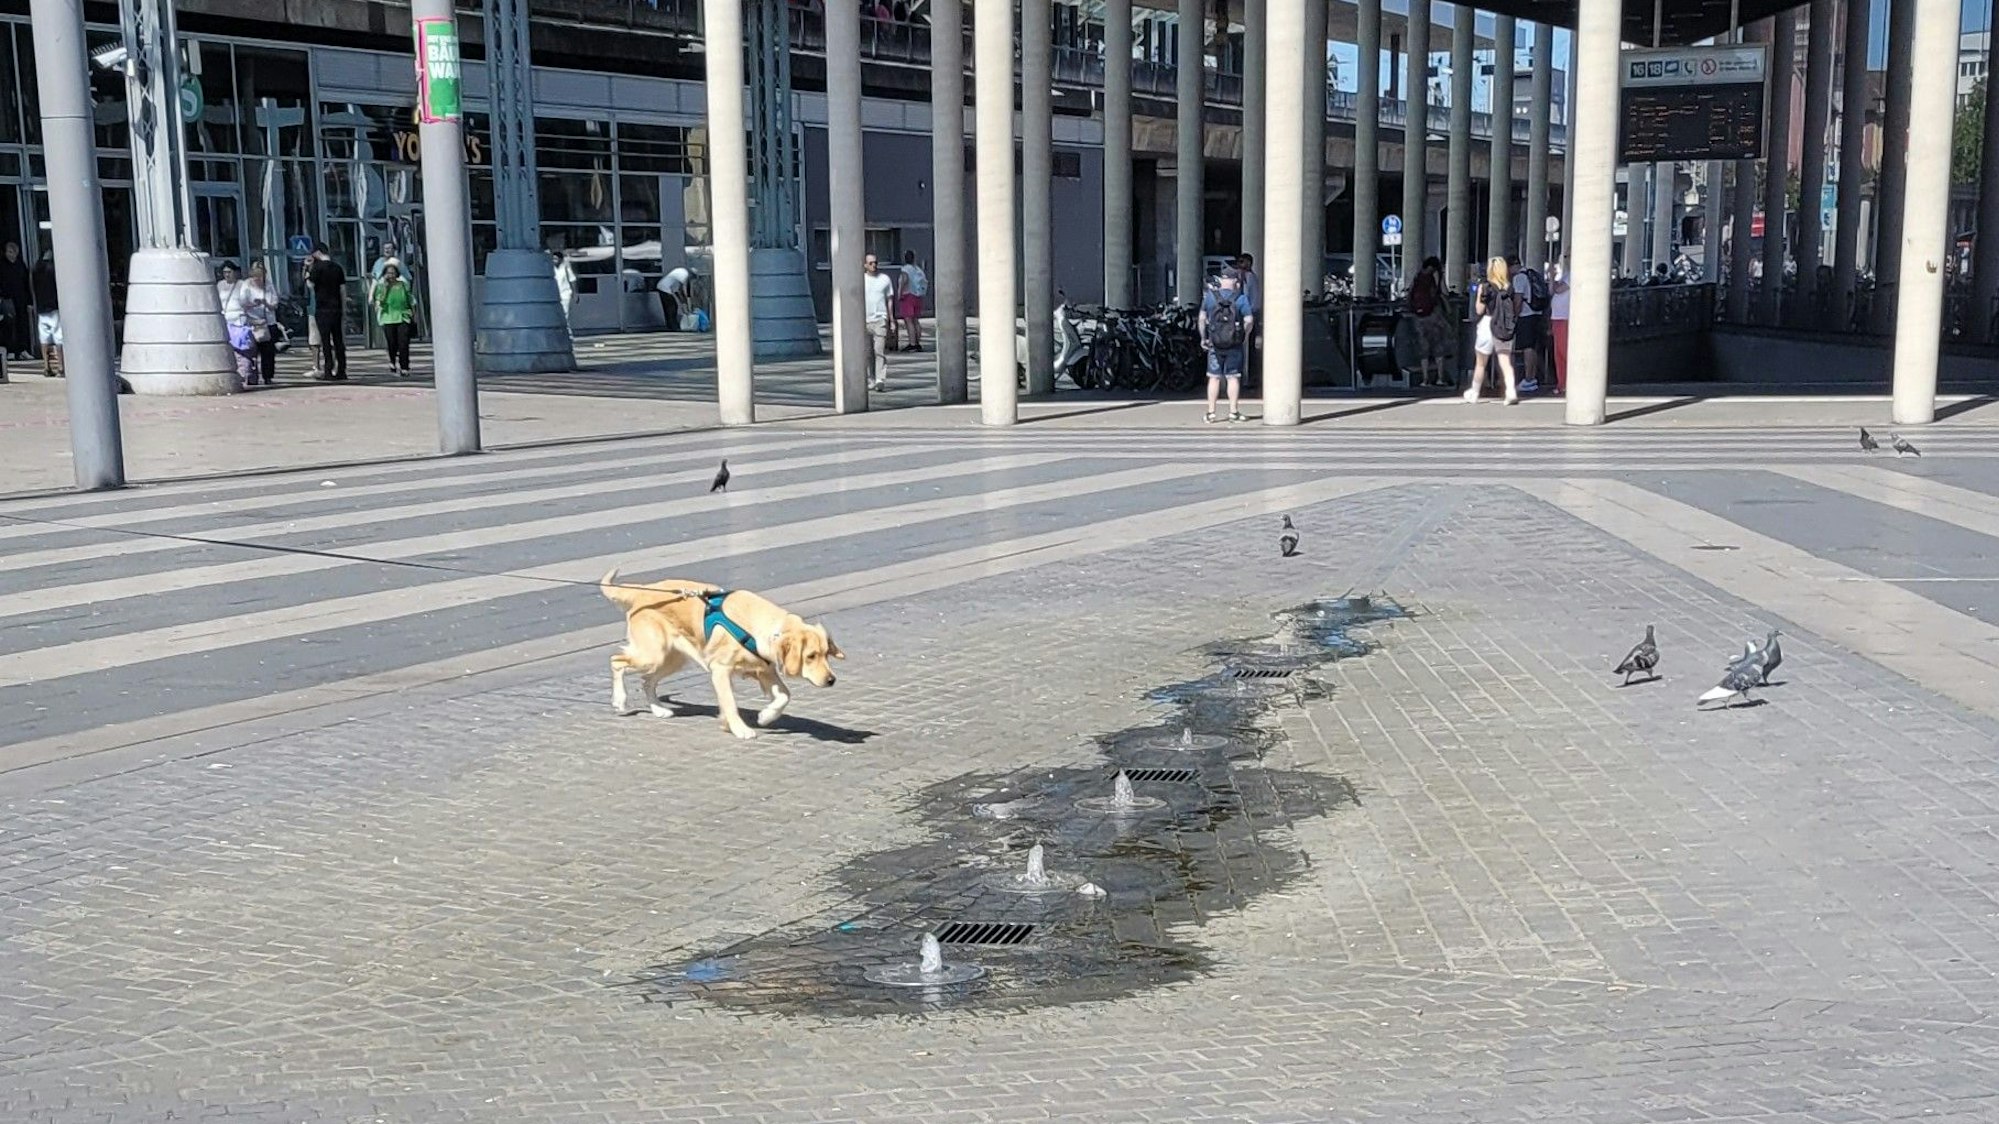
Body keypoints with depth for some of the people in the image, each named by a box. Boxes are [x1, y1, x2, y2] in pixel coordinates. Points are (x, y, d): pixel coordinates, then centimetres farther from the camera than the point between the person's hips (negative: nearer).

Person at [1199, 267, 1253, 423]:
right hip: (1235, 345, -1)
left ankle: (1211, 412, 6)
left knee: (1214, 377, 7)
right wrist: (1244, 336, 6)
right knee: (1233, 377, 4)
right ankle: (1233, 412, 5)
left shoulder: (1209, 296, 0)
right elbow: (1249, 321, -10)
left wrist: (1203, 338, 14)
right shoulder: (1241, 299, -6)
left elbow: (1202, 319, 4)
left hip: (1215, 344, 1)